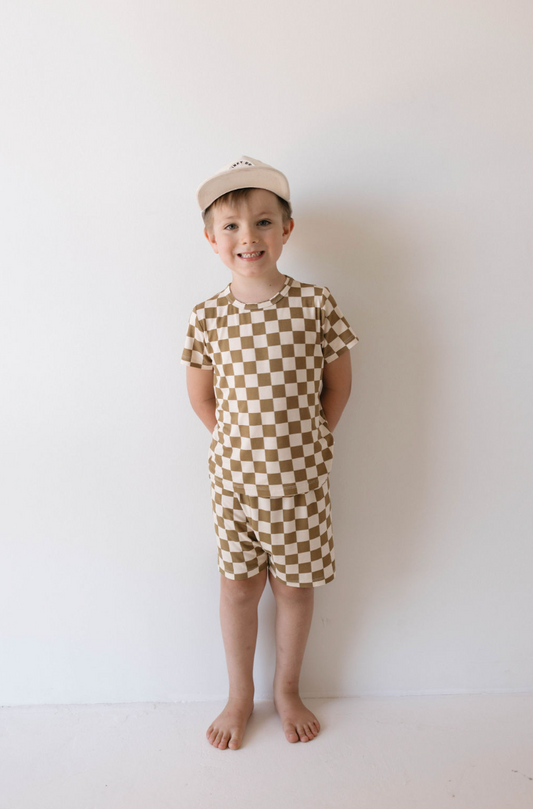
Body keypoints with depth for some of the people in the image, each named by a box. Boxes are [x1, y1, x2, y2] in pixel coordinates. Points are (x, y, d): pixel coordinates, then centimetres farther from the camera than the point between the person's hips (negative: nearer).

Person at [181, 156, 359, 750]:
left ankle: (287, 691, 40)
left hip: (299, 479, 0)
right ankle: (240, 696, 38)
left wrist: (309, 441, 3)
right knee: (238, 585, 14)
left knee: (294, 585, 14)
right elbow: (200, 396, 5)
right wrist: (239, 442, 4)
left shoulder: (316, 305, -9)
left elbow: (338, 383, 1)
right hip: (235, 477, 1)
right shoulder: (208, 317, -6)